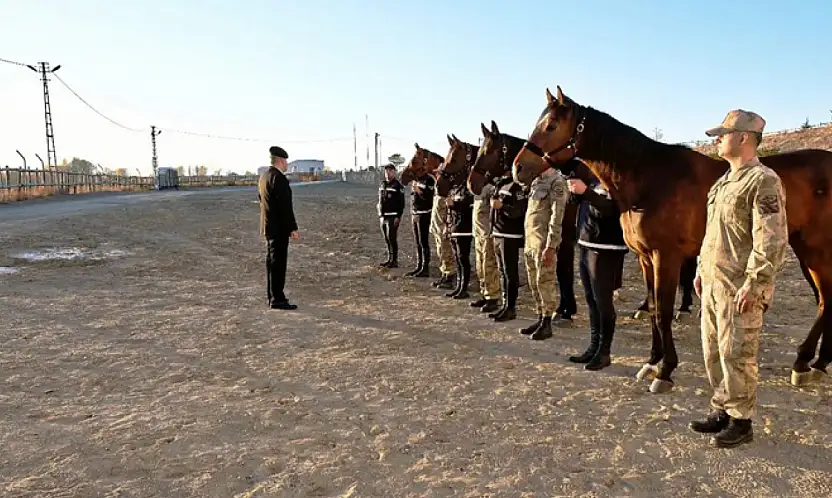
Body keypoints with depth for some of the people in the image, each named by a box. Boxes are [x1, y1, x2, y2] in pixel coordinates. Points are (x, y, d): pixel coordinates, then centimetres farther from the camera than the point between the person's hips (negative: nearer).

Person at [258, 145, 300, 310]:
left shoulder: (264, 176, 12)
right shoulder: (279, 178, -18)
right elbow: (285, 206, -22)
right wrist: (293, 228, -18)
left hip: (268, 226, 10)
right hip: (279, 228, -10)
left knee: (272, 262, 16)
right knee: (278, 263, -6)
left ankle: (272, 296, 24)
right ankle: (277, 299, -3)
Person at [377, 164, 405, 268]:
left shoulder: (398, 185, -7)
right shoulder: (382, 184, 14)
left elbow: (401, 202, -11)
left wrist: (398, 217, -16)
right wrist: (380, 214, 14)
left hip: (393, 216, -7)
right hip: (384, 216, 7)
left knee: (392, 238, -7)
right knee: (387, 239, 10)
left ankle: (394, 261, -1)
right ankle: (389, 259, 19)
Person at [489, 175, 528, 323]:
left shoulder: (516, 186, -11)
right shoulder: (500, 184, 15)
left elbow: (519, 211, -17)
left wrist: (502, 206, -33)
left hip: (510, 236, -9)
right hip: (497, 234, 9)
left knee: (510, 272, -4)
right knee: (503, 272, 12)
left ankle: (511, 308, 1)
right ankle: (506, 305, 19)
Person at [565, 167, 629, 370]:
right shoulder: (590, 180, 13)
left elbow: (609, 209, -28)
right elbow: (581, 205, 19)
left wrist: (585, 191, -38)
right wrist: (575, 190, 1)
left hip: (604, 250, -9)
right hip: (585, 246, 9)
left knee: (603, 300, -3)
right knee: (591, 300, 14)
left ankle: (604, 352, 5)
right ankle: (594, 347, 24)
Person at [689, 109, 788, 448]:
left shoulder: (763, 181, -13)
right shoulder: (724, 182, 15)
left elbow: (771, 241, -19)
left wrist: (753, 285, -21)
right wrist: (701, 270, 18)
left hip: (739, 289, -9)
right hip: (712, 283, 9)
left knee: (736, 354, 0)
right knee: (713, 351, 15)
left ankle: (740, 421, 14)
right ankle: (723, 410, 28)